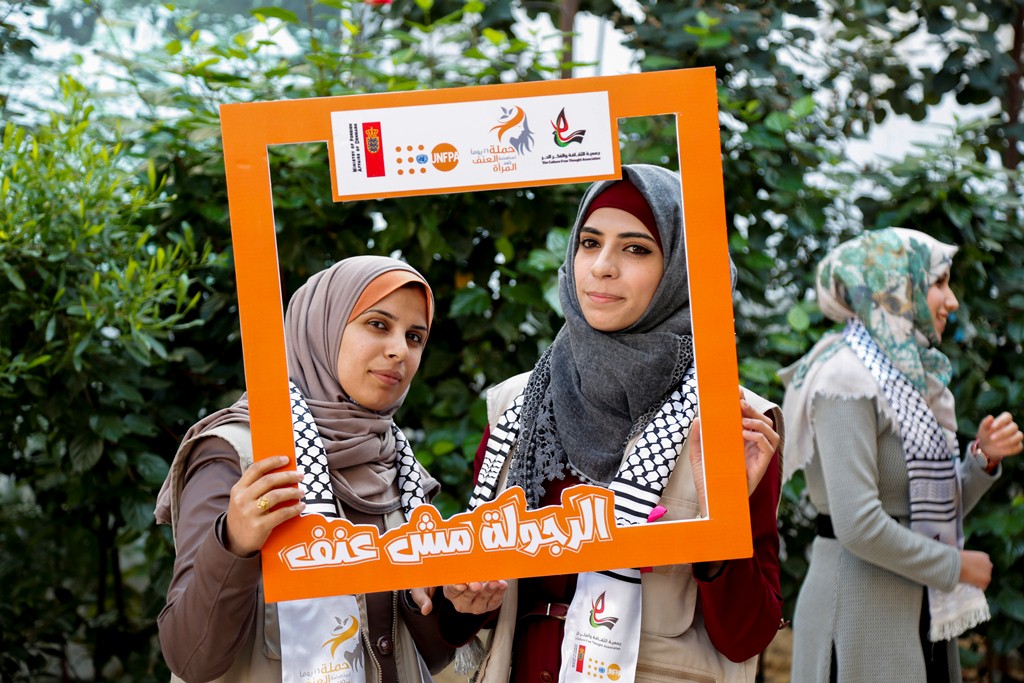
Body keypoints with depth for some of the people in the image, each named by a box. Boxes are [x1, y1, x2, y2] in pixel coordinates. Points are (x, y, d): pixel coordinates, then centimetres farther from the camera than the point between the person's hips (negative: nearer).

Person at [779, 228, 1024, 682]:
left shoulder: (911, 376, 12)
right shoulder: (848, 377, -15)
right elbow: (858, 525, -24)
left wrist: (984, 459, -2)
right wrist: (955, 566, -12)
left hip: (918, 611, 9)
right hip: (861, 606, -9)